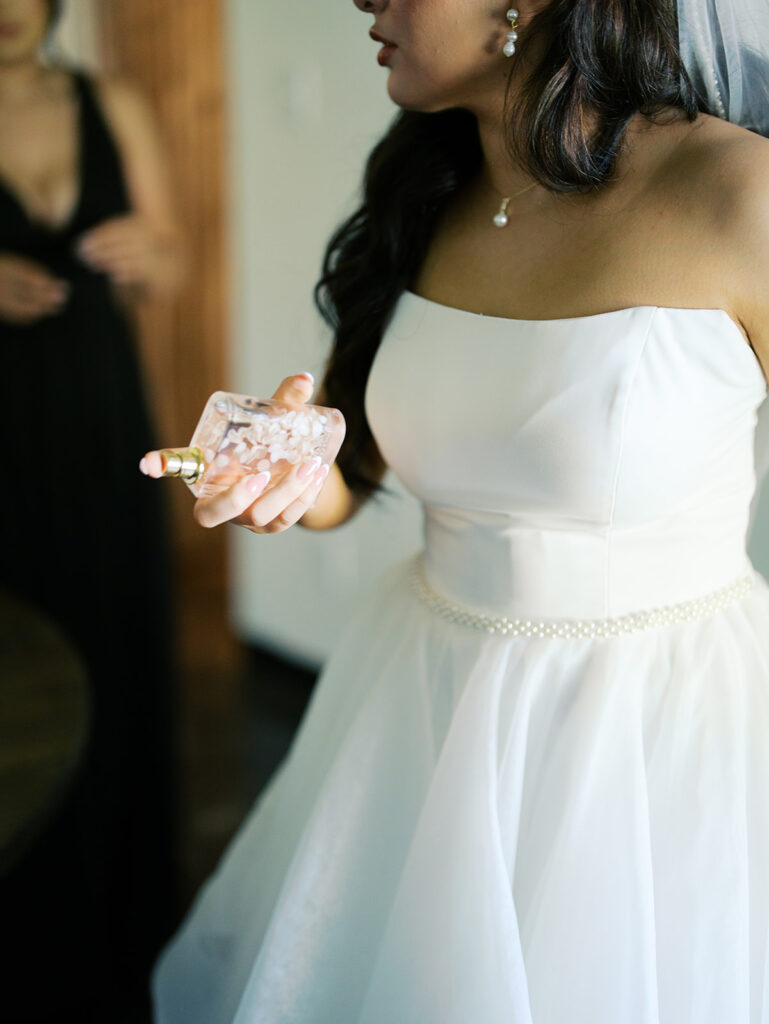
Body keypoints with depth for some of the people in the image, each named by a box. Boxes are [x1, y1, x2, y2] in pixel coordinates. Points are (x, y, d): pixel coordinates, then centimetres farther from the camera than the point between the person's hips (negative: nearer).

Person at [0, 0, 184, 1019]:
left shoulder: (115, 109, 7)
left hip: (103, 426, 3)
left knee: (119, 664, 7)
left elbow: (169, 272, 12)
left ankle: (123, 935, 26)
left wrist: (149, 254, -11)